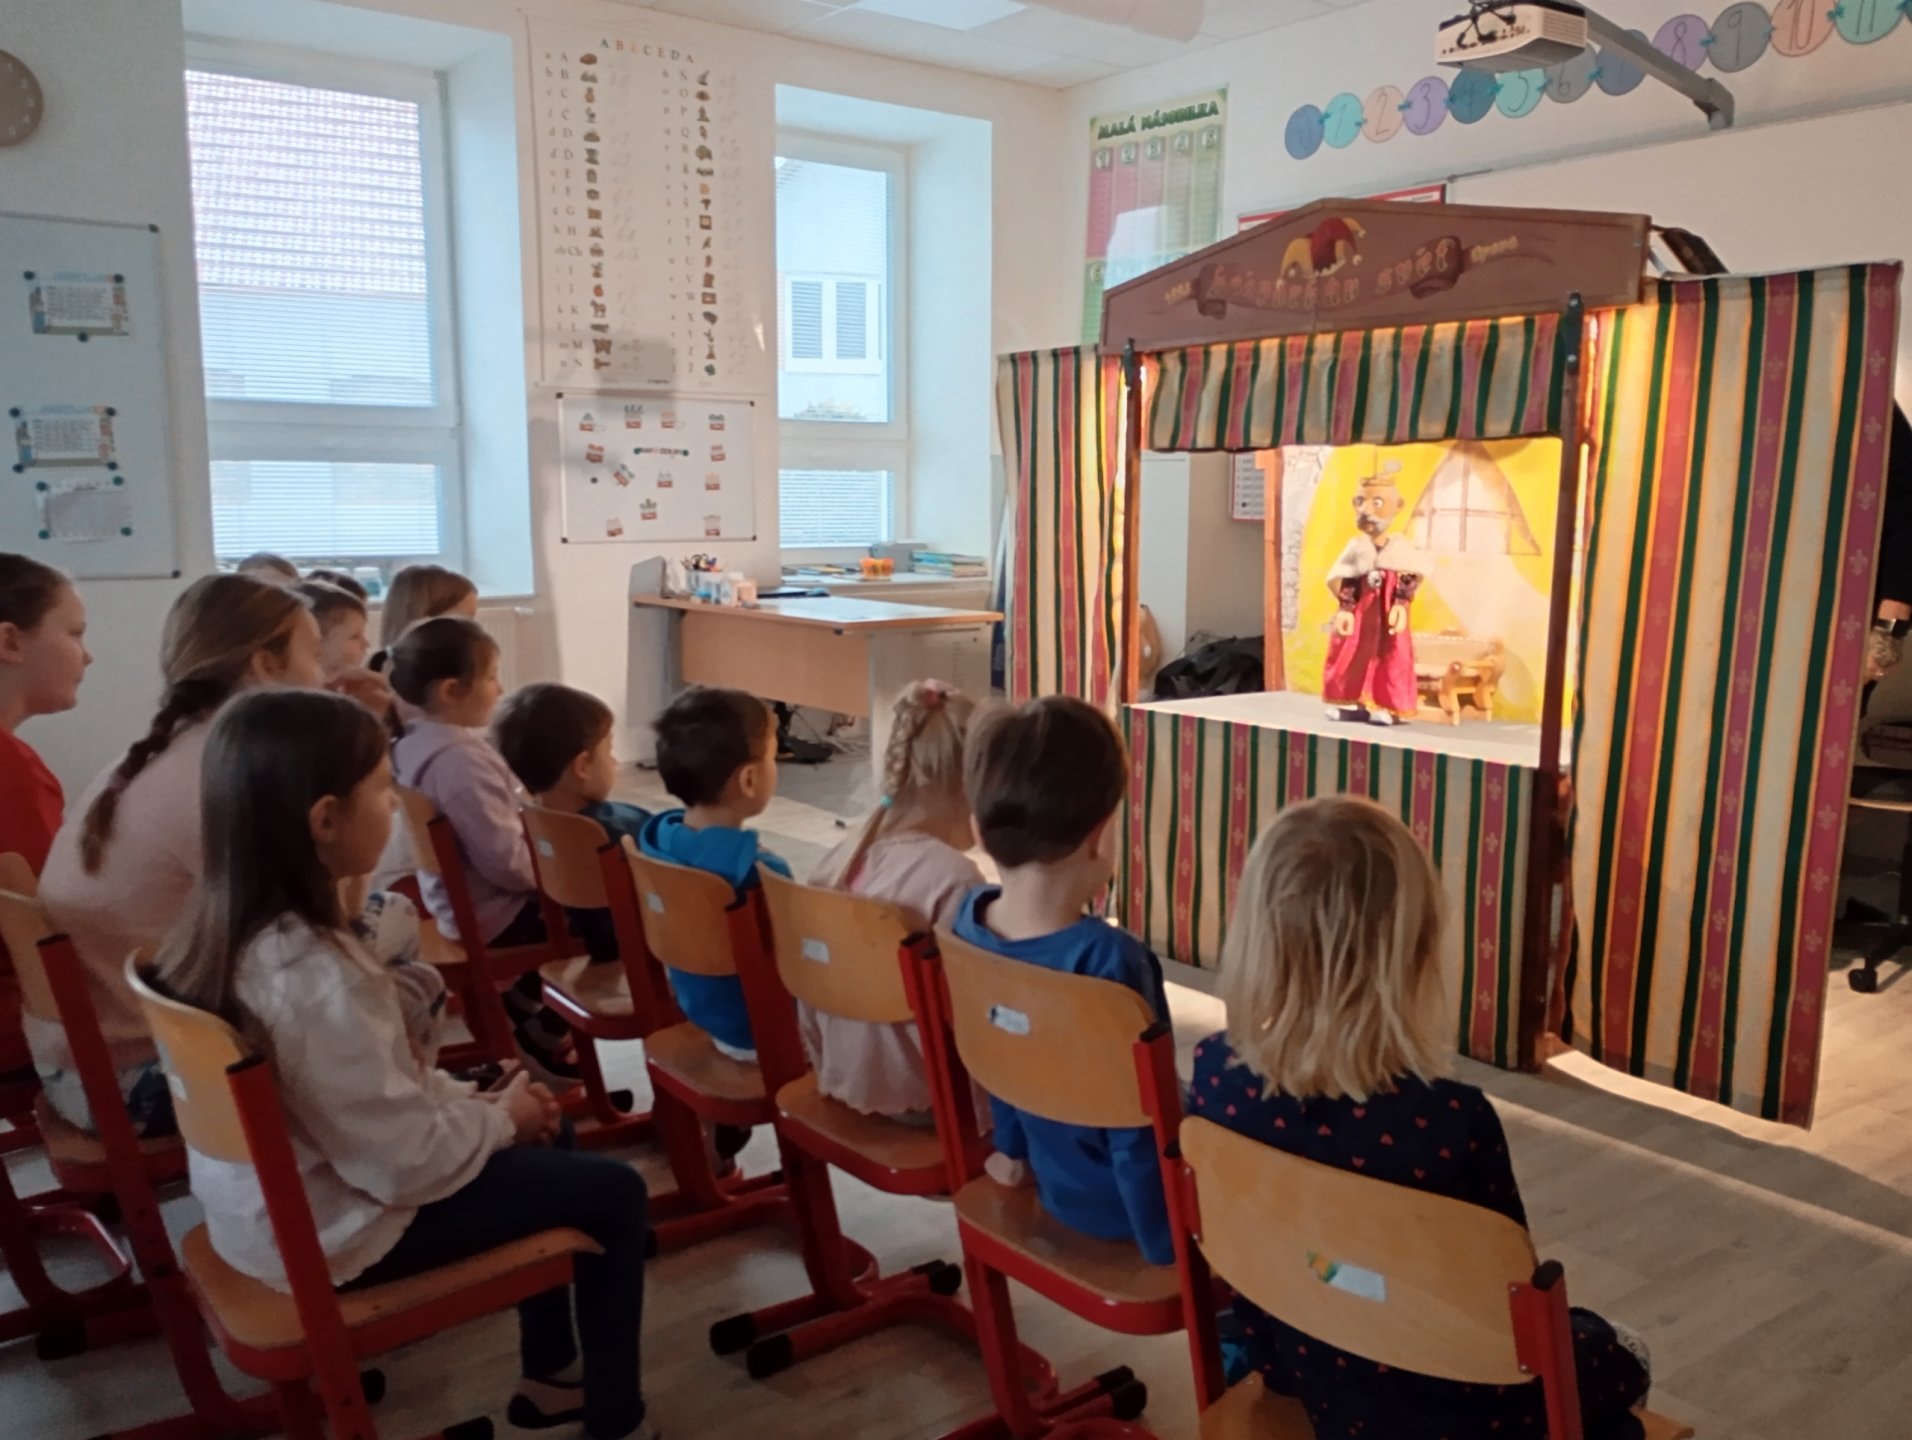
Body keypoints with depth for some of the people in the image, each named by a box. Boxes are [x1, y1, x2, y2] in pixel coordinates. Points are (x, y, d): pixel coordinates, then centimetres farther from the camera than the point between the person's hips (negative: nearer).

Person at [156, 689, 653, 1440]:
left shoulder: (220, 930, -5)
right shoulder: (317, 979, -35)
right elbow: (411, 1166, -27)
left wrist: (474, 1097, 2)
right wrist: (500, 1118, -10)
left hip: (269, 1203, 9)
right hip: (334, 1234, -9)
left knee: (545, 1139, 22)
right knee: (612, 1191, 1)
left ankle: (552, 1373, 33)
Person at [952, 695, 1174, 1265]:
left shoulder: (967, 918, -12)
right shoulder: (1110, 959, -35)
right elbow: (1136, 1129, -26)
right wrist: (1168, 1247, -12)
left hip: (1054, 1176, 7)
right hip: (1120, 1201, -7)